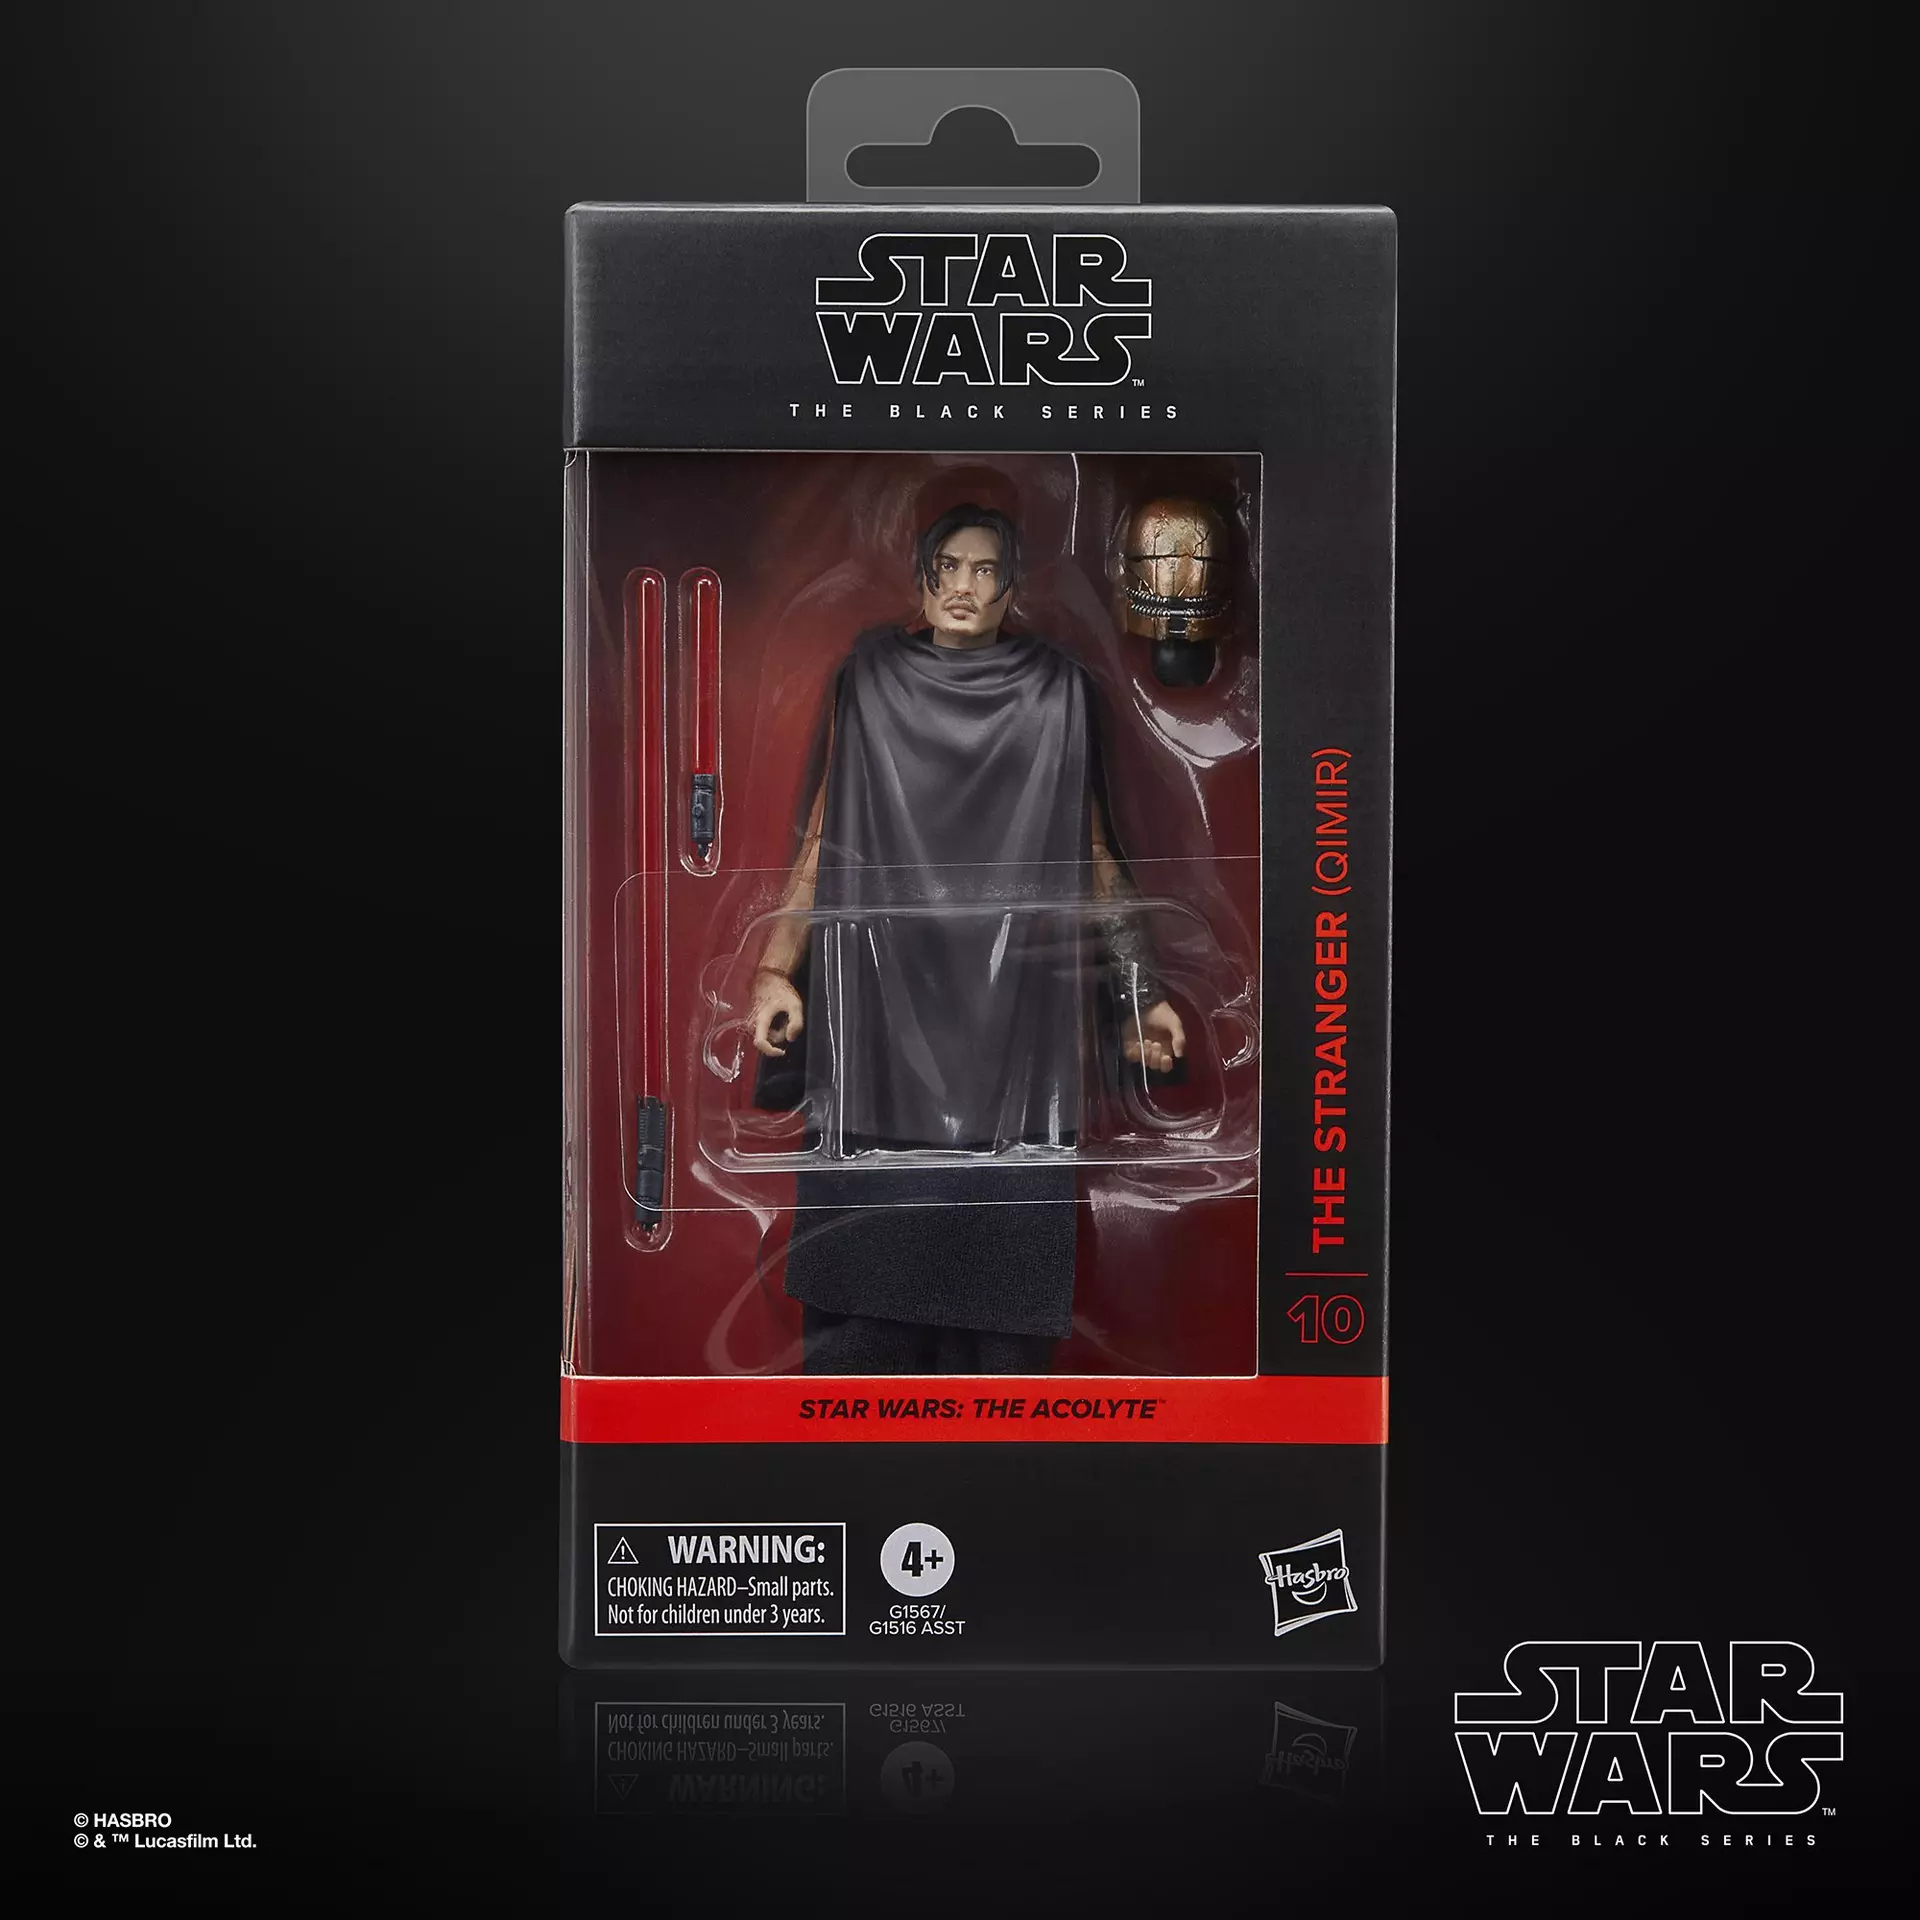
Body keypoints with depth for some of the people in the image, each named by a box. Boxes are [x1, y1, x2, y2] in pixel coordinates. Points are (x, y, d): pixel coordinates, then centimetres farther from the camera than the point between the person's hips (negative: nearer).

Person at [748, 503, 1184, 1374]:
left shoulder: (1056, 694, 9)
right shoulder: (870, 683, 9)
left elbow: (1090, 850, 12)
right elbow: (823, 838, 9)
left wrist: (1138, 991, 7)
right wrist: (776, 969, -3)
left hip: (1014, 1012, 0)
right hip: (884, 1004, 0)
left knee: (1001, 1231, -3)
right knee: (873, 1233, -4)